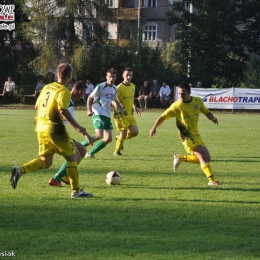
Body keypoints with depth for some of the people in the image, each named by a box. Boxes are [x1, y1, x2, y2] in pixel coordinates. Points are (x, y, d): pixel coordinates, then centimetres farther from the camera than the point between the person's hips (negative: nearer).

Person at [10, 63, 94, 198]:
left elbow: (37, 106, 20)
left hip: (41, 128, 8)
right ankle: (76, 191, 2)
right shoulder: (63, 91, -12)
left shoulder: (47, 87, 11)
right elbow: (63, 111, -24)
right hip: (55, 129, -8)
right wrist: (79, 128, -25)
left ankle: (20, 170, -6)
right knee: (72, 157, 3)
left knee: (45, 161, 14)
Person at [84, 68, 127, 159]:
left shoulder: (115, 89, 12)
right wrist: (89, 110, -19)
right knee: (99, 135, -24)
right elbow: (90, 98, -6)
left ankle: (90, 153, 9)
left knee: (108, 138, 1)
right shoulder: (100, 87, -9)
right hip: (98, 114, -8)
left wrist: (122, 111, 16)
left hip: (107, 115, 8)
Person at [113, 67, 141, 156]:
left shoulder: (133, 86, 10)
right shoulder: (119, 87, -12)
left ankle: (120, 138, 24)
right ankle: (117, 151, 10)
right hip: (120, 114, -7)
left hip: (129, 113, 7)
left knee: (134, 132, -4)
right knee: (124, 133, -10)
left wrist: (135, 108, 14)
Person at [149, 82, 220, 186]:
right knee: (203, 156, -18)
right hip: (187, 136, -7)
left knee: (207, 158, 8)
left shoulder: (198, 101, 1)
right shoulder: (177, 106, -12)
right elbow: (163, 116, -10)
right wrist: (154, 127, -23)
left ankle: (180, 158, 20)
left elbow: (206, 112, 15)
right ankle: (211, 180, -17)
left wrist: (213, 118, -6)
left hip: (196, 134, 7)